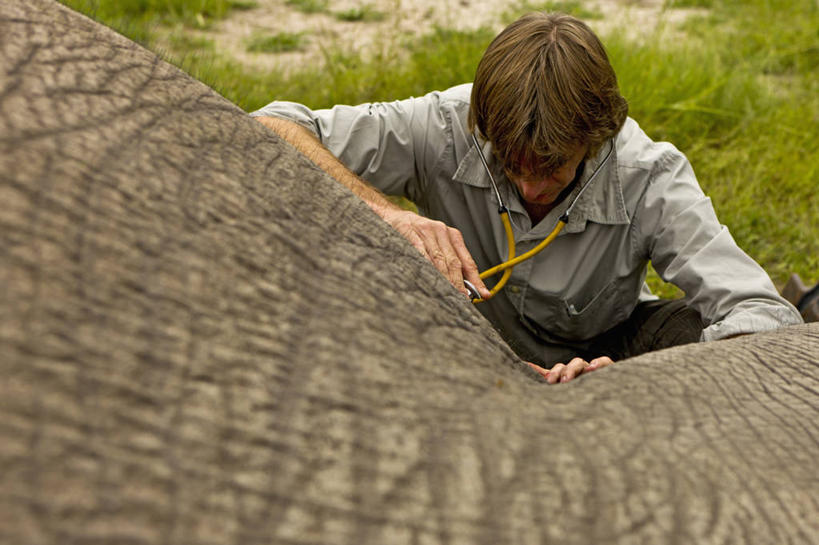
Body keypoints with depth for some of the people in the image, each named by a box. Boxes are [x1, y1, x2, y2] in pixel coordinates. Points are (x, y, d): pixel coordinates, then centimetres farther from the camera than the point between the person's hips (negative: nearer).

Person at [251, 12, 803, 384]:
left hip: (596, 349, -1)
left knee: (693, 328, -31)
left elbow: (764, 318, -33)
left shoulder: (648, 176, -27)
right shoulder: (445, 128, -27)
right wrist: (387, 214, -47)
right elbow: (269, 131, -31)